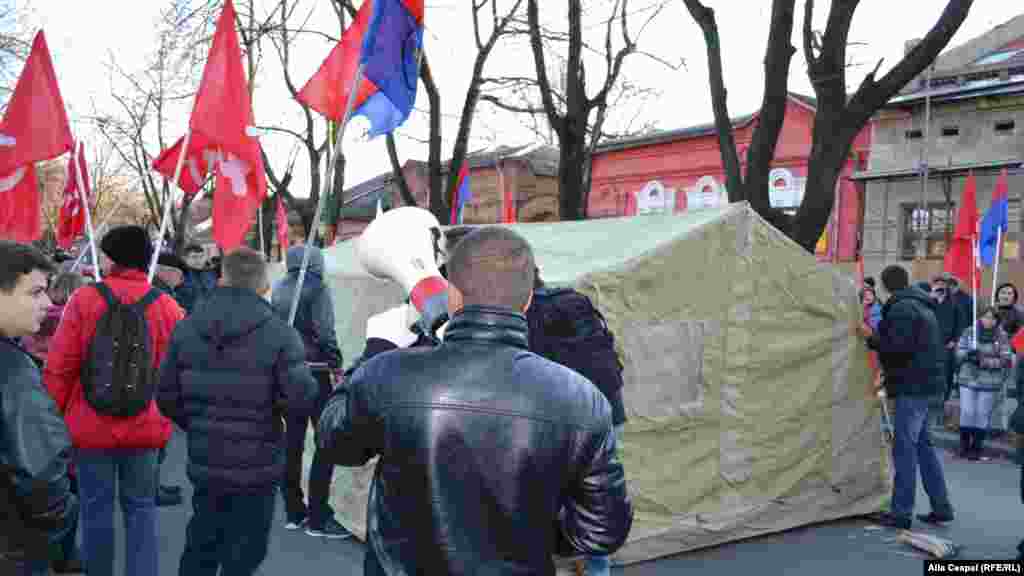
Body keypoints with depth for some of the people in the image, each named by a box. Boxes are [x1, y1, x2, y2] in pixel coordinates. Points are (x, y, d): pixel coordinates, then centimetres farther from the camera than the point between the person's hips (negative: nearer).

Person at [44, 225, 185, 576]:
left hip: (90, 426, -1)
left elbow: (59, 368, -7)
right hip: (145, 428, 1)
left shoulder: (84, 300, -9)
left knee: (97, 508, 11)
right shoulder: (168, 306, -3)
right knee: (140, 507, 12)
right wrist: (163, 417, 17)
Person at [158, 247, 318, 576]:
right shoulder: (279, 333, -15)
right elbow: (300, 399, -20)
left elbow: (166, 396, 3)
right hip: (257, 468, -4)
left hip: (204, 463, 5)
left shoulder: (186, 329, 1)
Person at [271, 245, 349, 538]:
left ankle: (294, 511, 20)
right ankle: (318, 517, -2)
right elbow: (325, 332, -16)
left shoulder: (279, 289, 10)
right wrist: (337, 365, -8)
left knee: (293, 440, 13)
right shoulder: (317, 288, -9)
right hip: (314, 371, -7)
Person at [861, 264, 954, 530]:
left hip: (912, 385, -10)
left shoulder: (901, 308, -15)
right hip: (925, 382, 10)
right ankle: (941, 507, 21)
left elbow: (897, 347, -23)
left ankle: (901, 513, -3)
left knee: (904, 447, -6)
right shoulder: (922, 306, 16)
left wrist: (871, 336, -10)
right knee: (922, 444, 16)